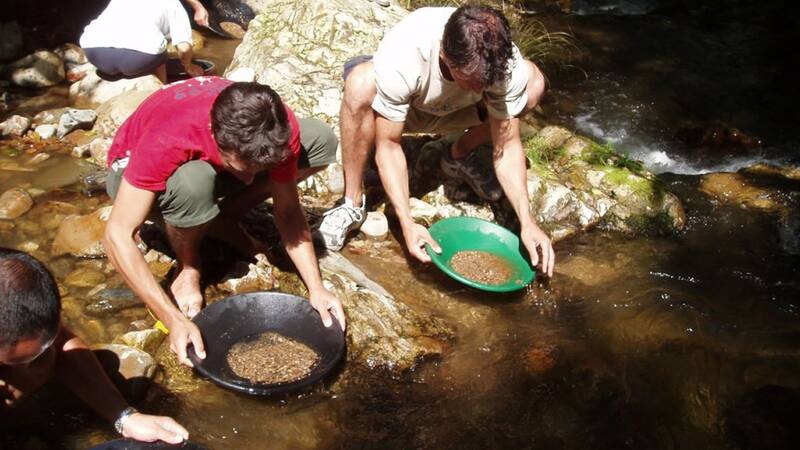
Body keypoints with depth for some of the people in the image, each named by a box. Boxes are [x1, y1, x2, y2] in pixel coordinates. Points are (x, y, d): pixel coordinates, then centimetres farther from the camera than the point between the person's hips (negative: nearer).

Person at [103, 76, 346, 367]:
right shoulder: (166, 139, -41)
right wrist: (175, 320, -43)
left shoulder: (277, 127, -29)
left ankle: (222, 222, -1)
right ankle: (187, 268, -10)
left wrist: (316, 289, -27)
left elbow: (287, 210, -18)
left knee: (322, 141, -15)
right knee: (192, 182, -42)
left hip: (212, 162, 4)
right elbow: (118, 236, -39)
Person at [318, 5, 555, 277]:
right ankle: (352, 203, -21)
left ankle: (458, 155, 3)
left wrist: (527, 222, -31)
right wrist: (407, 224, -40)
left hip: (452, 110, 3)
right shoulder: (400, 60, -41)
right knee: (361, 83, -39)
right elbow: (388, 146, -31)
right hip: (400, 108, -3)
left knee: (534, 82, -21)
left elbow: (507, 145, -22)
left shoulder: (505, 62, -32)